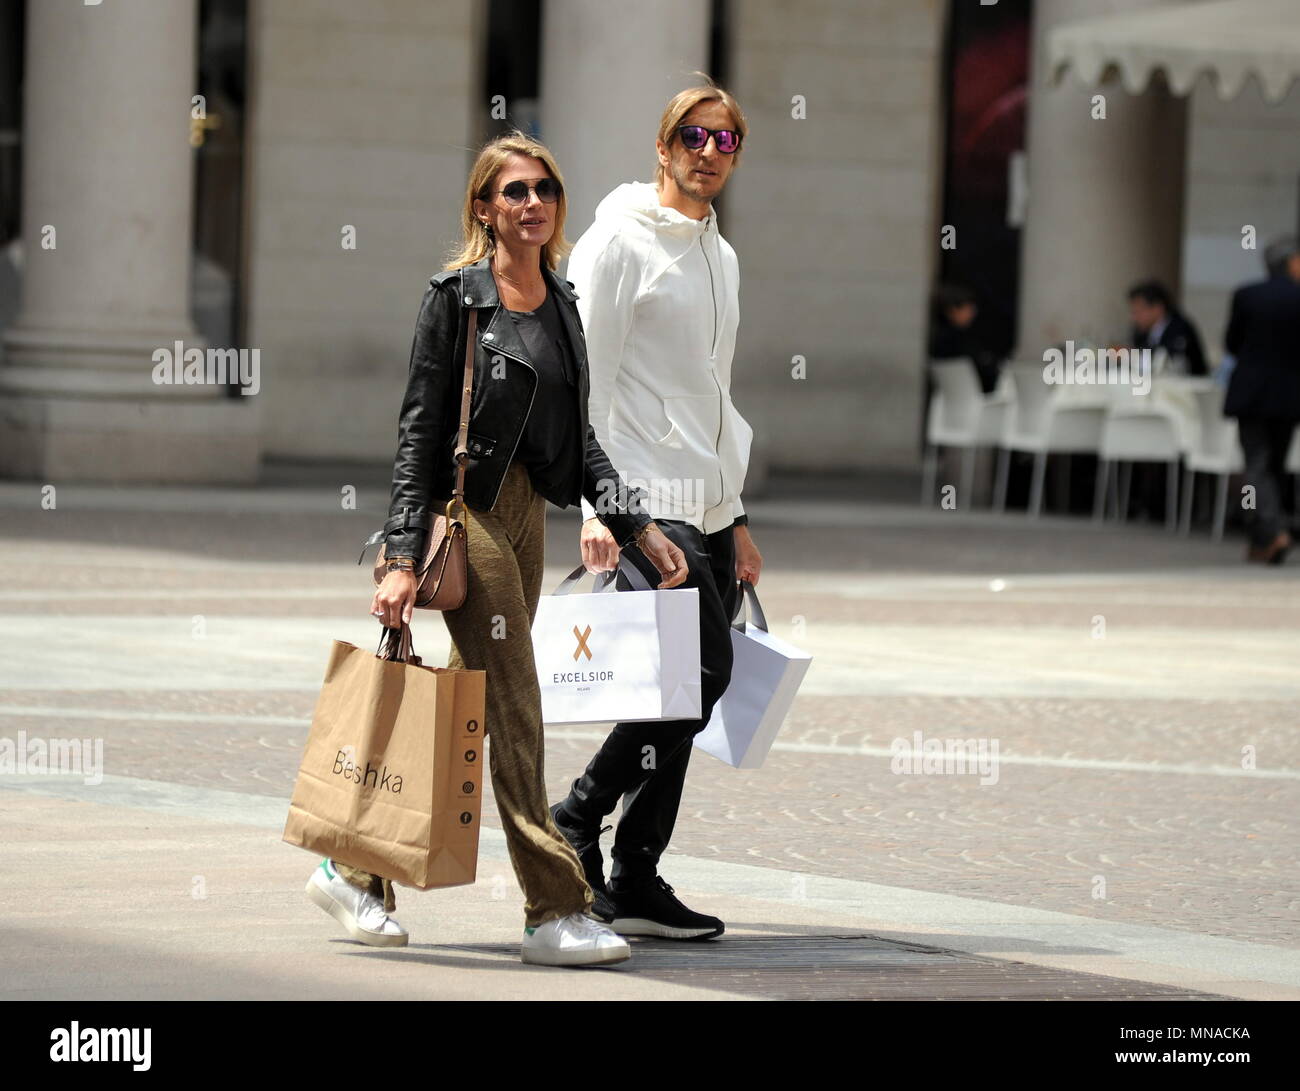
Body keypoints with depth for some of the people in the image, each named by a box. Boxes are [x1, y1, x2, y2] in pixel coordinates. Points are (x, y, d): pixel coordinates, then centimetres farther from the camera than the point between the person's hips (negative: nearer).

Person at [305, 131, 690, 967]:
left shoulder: (562, 303, 13)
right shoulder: (457, 295, -7)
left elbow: (579, 437, 18)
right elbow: (420, 429, -10)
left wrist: (638, 525, 9)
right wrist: (403, 557, -16)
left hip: (527, 515, 8)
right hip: (467, 511, -8)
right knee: (514, 712, -8)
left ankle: (358, 870, 23)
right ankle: (556, 910, -6)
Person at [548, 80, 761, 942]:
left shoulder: (721, 255, 20)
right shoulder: (621, 241, -5)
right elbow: (586, 382, -10)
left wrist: (737, 519, 22)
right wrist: (597, 505, -18)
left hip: (708, 512, 8)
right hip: (648, 507, -8)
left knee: (686, 693, 4)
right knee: (700, 671, -18)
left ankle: (633, 880, 8)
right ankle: (575, 822, -4)